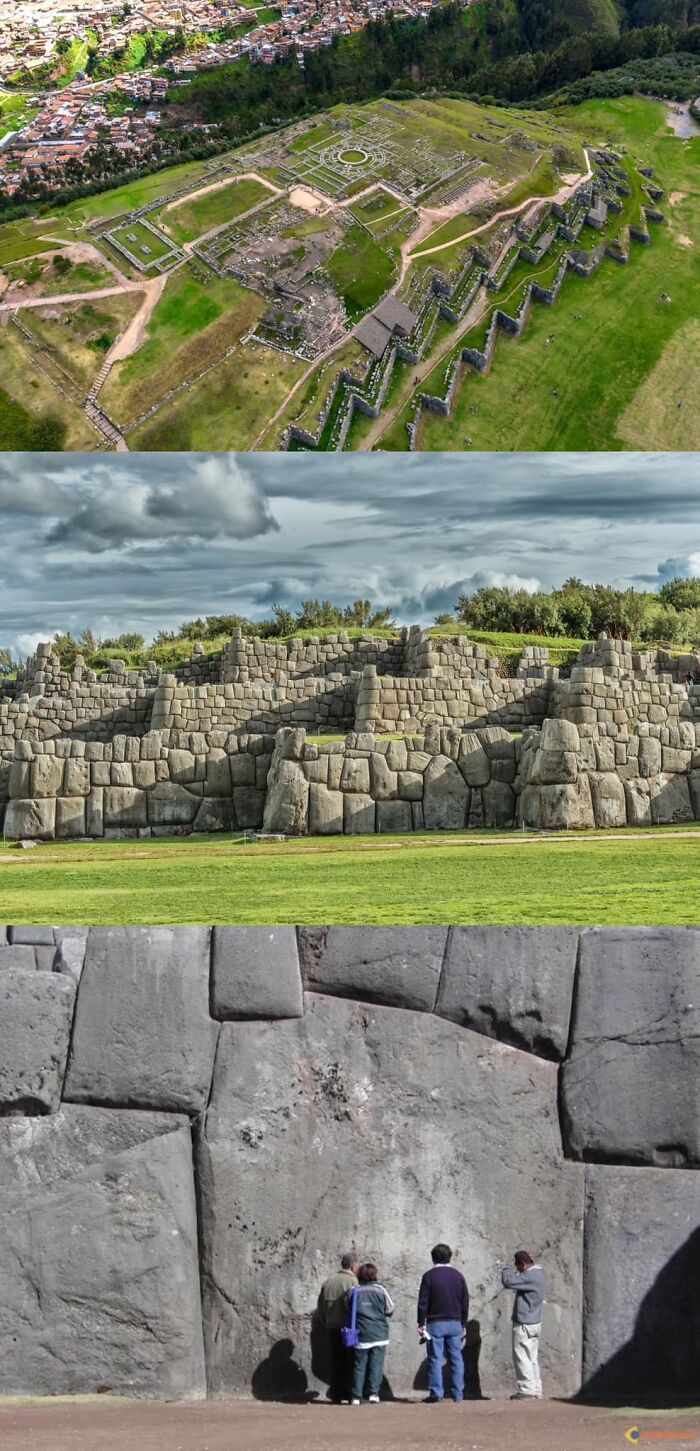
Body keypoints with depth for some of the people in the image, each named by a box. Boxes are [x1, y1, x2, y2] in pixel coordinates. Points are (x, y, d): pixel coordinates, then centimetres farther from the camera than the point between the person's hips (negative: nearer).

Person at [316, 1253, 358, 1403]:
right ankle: (349, 1393, -1)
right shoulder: (352, 1281, -9)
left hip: (331, 1327, 6)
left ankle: (336, 1395, 12)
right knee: (349, 1361, 1)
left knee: (335, 1361, 10)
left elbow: (320, 1306, 13)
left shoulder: (329, 1280, 10)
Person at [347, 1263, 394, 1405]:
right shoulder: (380, 1290, -3)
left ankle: (356, 1396, 3)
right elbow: (390, 1310, 2)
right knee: (376, 1364, 3)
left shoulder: (352, 1292, 2)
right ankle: (373, 1392, -5)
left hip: (360, 1334, 2)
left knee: (359, 1365, 5)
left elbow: (347, 1311, 9)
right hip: (379, 1334, -2)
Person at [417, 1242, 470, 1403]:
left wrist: (421, 1323, -1)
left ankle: (436, 1393, -5)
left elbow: (423, 1302, -6)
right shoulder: (458, 1275, 7)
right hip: (455, 1323, 3)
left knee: (435, 1359, -1)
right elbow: (465, 1302, 10)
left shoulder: (429, 1276, -4)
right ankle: (458, 1394, 4)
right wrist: (463, 1324, 16)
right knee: (456, 1358, 6)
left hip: (435, 1323, -3)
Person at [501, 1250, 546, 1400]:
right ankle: (535, 1390, 16)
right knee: (532, 1358, 13)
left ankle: (527, 1390, -4)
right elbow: (518, 1281, 20)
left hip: (524, 1324, -10)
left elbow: (507, 1281, -27)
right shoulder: (538, 1273, 10)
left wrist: (509, 1266, -11)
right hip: (534, 1322, 10)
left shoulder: (530, 1276, -21)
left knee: (522, 1357, -4)